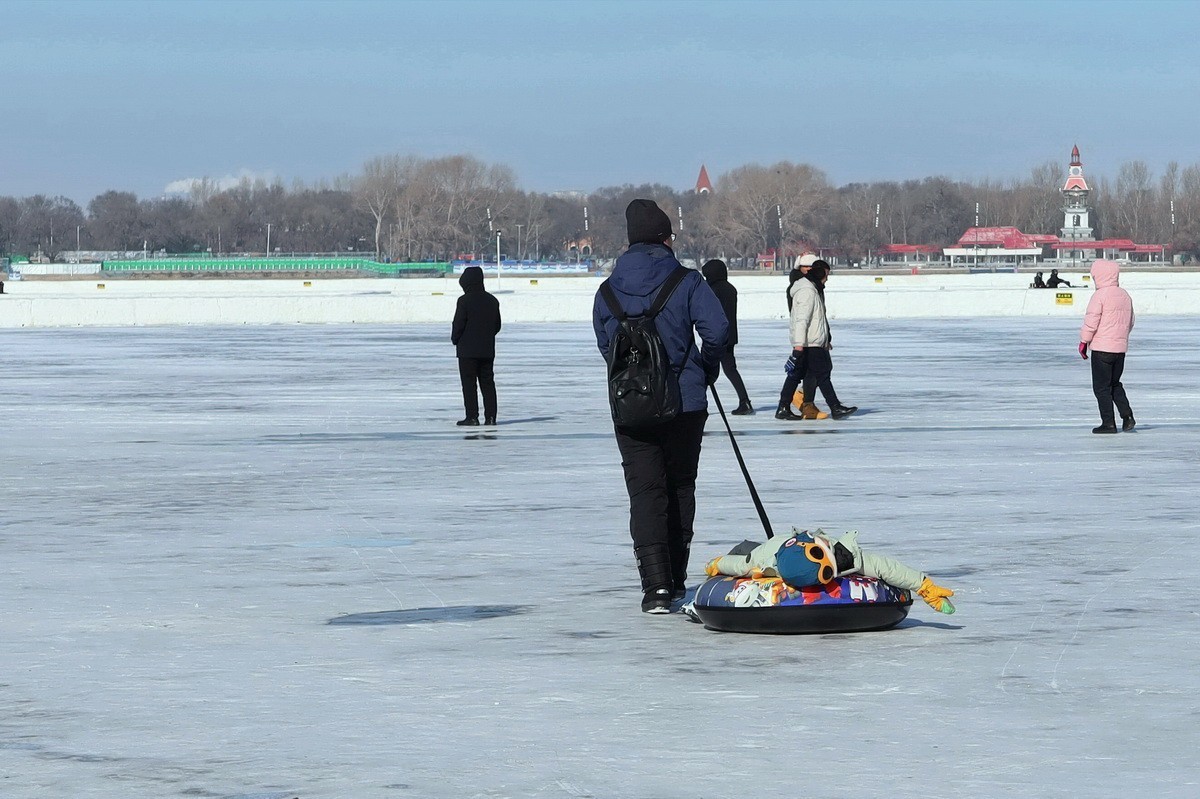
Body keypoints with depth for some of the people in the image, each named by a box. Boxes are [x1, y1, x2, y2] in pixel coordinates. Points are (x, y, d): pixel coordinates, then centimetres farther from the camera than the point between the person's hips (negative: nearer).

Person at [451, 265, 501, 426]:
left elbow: (458, 324, -13)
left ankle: (472, 417, -4)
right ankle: (490, 416, 8)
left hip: (468, 350, -6)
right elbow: (497, 325, 13)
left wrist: (455, 339, 4)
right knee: (488, 382, 10)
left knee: (469, 383, -1)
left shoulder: (465, 300, -13)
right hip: (488, 350, 6)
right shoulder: (492, 301, 7)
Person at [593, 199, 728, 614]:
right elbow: (717, 330, -16)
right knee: (680, 488, 15)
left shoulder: (609, 290, 2)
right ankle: (675, 581, 22)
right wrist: (708, 366, 3)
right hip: (685, 404, -1)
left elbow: (605, 345, 10)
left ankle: (656, 583, -15)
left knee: (645, 491, 0)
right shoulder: (686, 282, -6)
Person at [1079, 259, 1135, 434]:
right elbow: (1130, 322, 18)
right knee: (1115, 384, 20)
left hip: (1102, 348, -7)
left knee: (1101, 387, 1)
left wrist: (1083, 342, -3)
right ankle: (1127, 416, 7)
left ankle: (1108, 423, -1)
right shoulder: (1125, 296, 10)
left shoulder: (1100, 296, -13)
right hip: (1121, 347, 7)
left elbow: (1091, 321, -14)